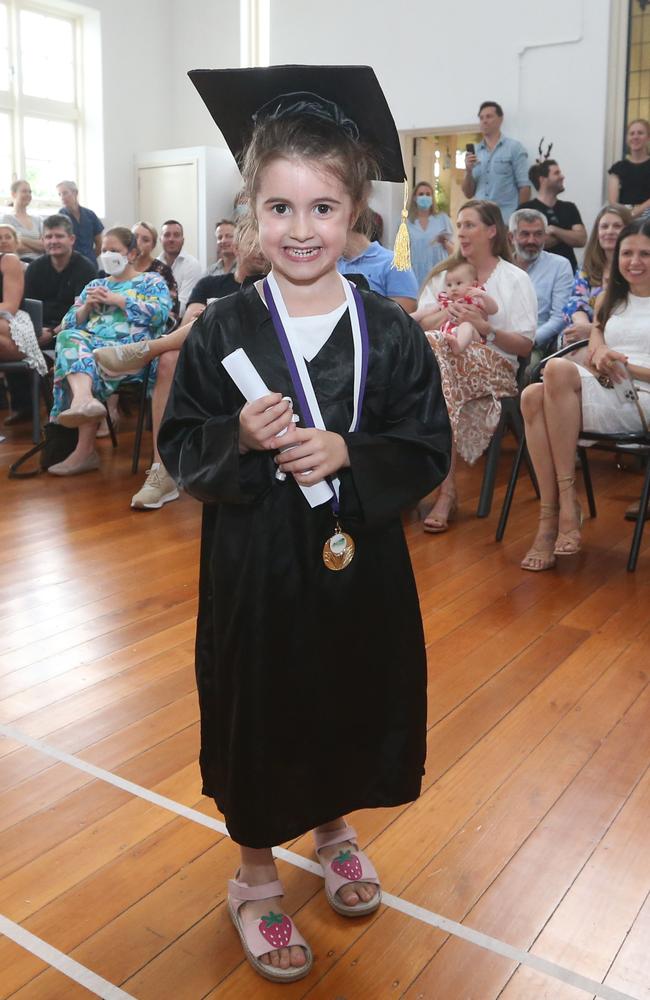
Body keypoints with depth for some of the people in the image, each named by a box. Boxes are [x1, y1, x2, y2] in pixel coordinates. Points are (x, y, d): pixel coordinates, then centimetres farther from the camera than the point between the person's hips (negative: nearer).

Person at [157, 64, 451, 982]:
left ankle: (334, 829, 50)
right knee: (260, 713, 11)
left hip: (361, 564, 2)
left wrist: (347, 453, -19)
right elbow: (179, 446, -2)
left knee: (351, 705, 18)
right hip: (254, 565, -1)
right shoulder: (223, 330, -6)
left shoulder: (389, 332, -4)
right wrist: (239, 439, -22)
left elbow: (430, 450, -3)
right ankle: (255, 876, 37)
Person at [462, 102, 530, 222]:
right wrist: (468, 171, -3)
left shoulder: (514, 147, 3)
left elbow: (524, 187, -2)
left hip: (507, 220, -3)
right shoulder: (474, 152, 13)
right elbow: (468, 194, 14)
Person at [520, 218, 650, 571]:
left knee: (558, 368, -31)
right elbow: (592, 356, 17)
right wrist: (600, 357, -7)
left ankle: (567, 497, -29)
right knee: (534, 396, -30)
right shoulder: (608, 298, 25)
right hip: (600, 397, 5)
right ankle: (550, 519, -33)